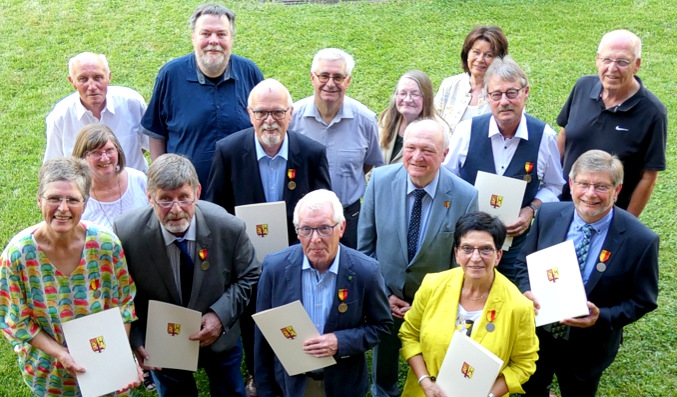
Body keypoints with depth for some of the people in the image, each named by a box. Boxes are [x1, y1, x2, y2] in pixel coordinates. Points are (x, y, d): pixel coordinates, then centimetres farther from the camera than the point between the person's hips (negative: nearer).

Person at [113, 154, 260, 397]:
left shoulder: (229, 228, -25)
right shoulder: (126, 232, -26)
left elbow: (249, 276, -9)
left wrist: (221, 315, -22)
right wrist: (135, 340, -17)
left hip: (220, 336, 1)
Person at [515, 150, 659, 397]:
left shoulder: (641, 240, -22)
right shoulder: (548, 215, -13)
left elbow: (644, 300, -11)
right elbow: (525, 262, 1)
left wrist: (602, 317, -26)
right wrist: (526, 291, -18)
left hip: (588, 346, -2)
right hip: (537, 333, 3)